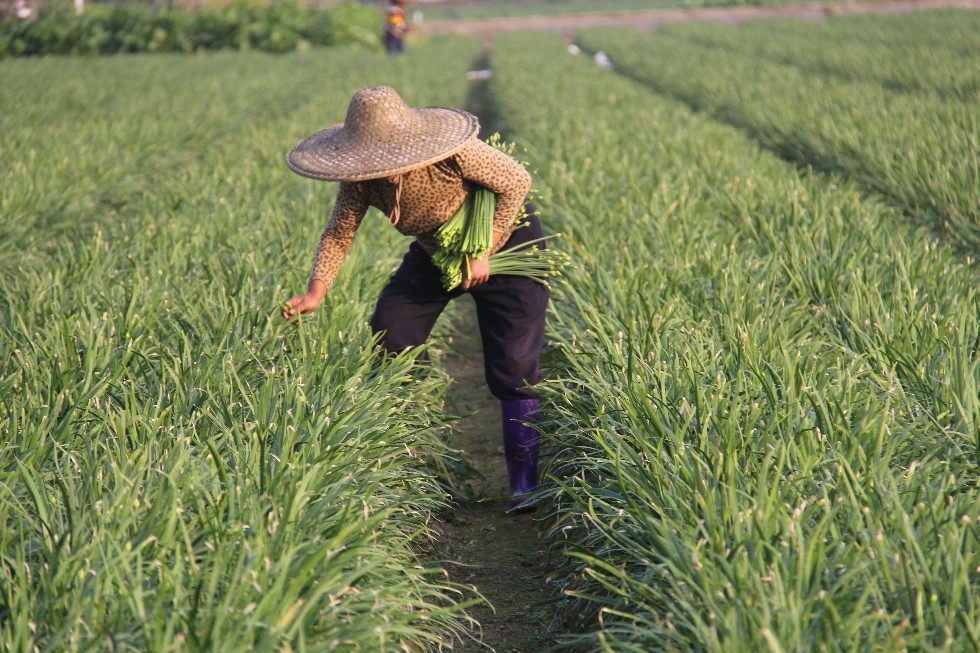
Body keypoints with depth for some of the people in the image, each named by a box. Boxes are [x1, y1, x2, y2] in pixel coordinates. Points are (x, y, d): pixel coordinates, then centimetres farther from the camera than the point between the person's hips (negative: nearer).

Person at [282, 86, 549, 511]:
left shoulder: (454, 154, -35)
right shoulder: (361, 179, -20)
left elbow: (517, 182, -24)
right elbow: (338, 234, -10)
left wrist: (484, 252, -24)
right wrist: (316, 290, -26)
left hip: (506, 246, -5)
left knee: (512, 368, -10)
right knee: (386, 343, -6)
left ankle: (526, 482, 1)